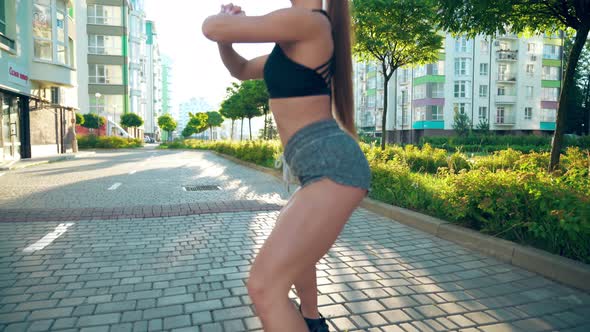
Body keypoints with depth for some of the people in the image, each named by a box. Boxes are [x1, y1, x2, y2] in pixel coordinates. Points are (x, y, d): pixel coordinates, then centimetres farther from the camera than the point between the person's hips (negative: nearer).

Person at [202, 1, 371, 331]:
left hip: (334, 166, -11)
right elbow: (241, 70, 31)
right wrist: (226, 35, 12)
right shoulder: (295, 44, 23)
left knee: (264, 285, -17)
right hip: (330, 167, 11)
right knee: (290, 235, 35)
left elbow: (212, 28, -10)